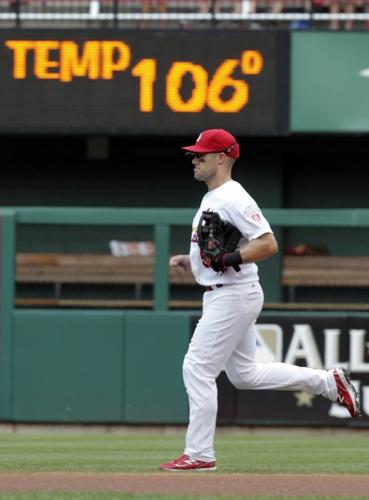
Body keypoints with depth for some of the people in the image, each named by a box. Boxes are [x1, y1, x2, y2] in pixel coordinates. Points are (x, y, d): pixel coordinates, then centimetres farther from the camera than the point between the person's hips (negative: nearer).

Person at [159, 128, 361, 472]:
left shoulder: (233, 198, -16)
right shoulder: (211, 199, 16)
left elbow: (268, 244, -23)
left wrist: (227, 260, -29)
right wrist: (189, 262, 11)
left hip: (233, 296, -11)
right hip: (220, 296, 11)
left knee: (197, 367, -10)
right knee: (244, 375, 16)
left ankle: (199, 454, -5)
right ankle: (328, 382, 21)